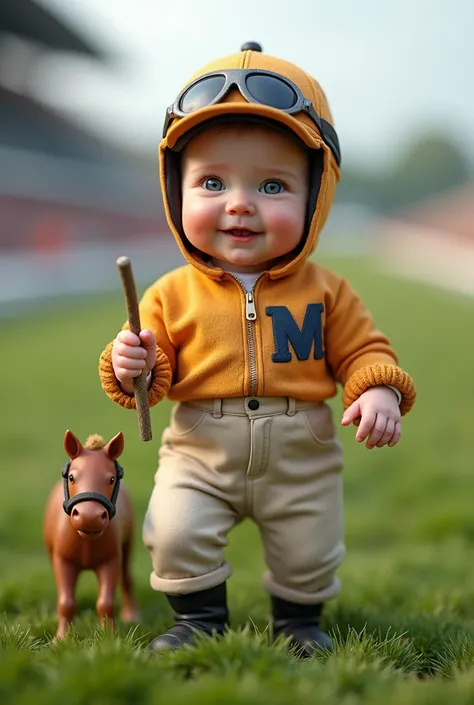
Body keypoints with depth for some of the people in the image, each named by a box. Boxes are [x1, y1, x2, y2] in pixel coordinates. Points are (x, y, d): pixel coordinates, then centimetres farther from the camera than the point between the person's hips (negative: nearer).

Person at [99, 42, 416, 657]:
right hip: (200, 452, 0)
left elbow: (362, 351, 0)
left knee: (310, 553, 13)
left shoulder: (325, 291, -6)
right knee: (175, 534, -11)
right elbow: (160, 374, -1)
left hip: (302, 458, 1)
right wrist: (133, 368, -22)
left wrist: (380, 391, -18)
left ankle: (299, 617, 43)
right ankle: (200, 617, 16)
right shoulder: (172, 295, -7)